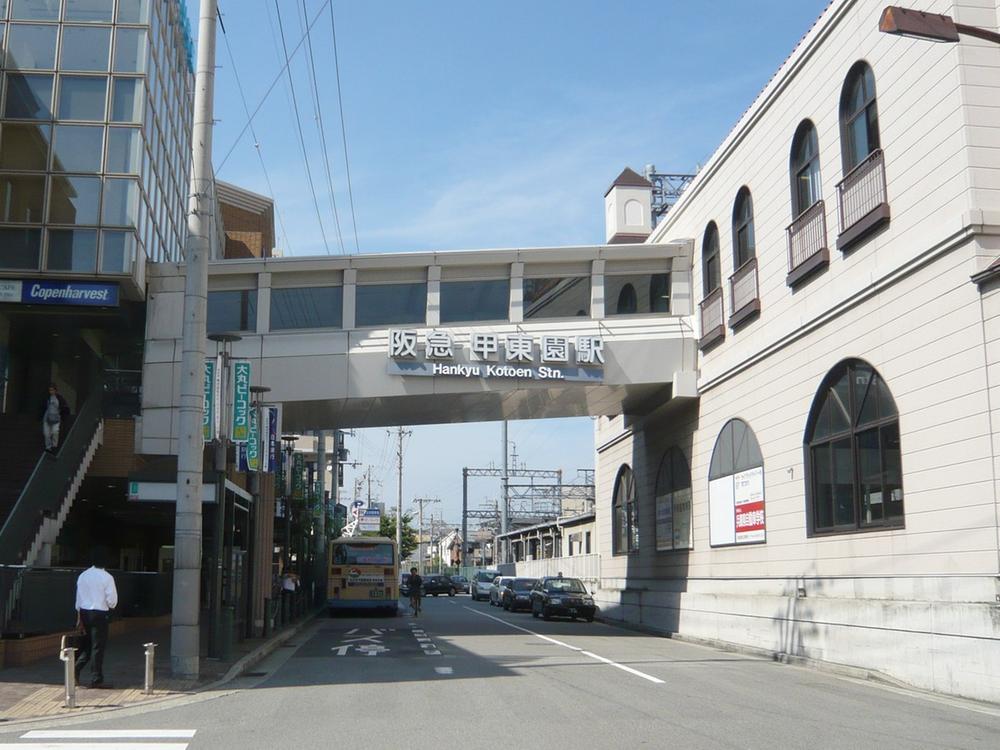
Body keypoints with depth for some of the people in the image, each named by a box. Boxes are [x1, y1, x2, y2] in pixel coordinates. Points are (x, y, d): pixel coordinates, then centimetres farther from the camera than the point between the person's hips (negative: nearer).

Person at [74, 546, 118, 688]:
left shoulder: (83, 576, 5)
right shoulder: (107, 577, -11)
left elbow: (79, 599, 8)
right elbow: (112, 600, -11)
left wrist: (79, 618, 13)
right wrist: (111, 607, 12)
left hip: (84, 612, 5)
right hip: (99, 614, -5)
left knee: (87, 644, 19)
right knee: (99, 647, 3)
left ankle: (76, 668, 2)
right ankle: (97, 679, 8)